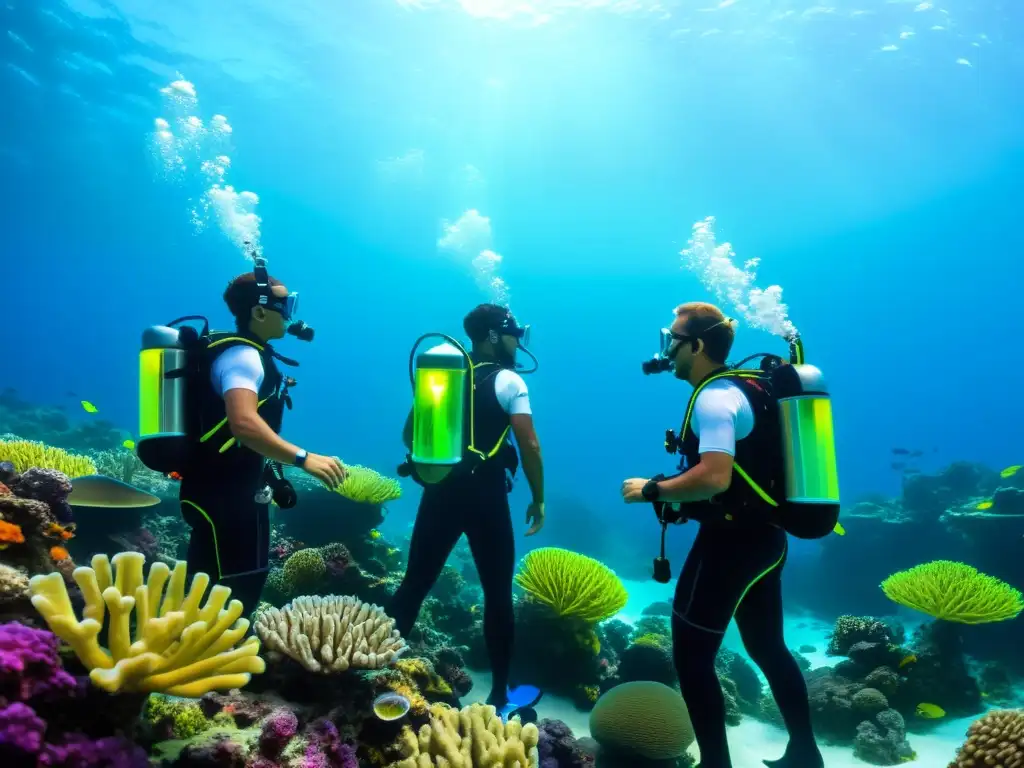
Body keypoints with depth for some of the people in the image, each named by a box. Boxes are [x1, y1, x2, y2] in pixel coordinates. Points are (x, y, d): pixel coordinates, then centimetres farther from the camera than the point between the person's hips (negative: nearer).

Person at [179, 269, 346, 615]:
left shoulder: (246, 352, 14)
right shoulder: (243, 355, -19)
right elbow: (244, 423, -36)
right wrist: (303, 459, -38)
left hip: (234, 489, 11)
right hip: (225, 493, -11)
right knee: (229, 595, -3)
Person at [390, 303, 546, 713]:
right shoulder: (509, 381, -5)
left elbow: (410, 434, 16)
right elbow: (529, 446, -10)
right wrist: (538, 499, -1)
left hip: (439, 491, 5)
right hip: (485, 495, -4)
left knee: (415, 583, 11)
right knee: (498, 593, 8)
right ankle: (500, 694, 18)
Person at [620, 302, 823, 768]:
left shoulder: (714, 396, -19)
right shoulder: (739, 388, 11)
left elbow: (715, 477, -32)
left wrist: (652, 490, -19)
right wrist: (680, 493, 18)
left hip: (732, 541, -10)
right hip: (764, 537, 10)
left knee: (690, 655, 1)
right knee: (768, 647, 22)